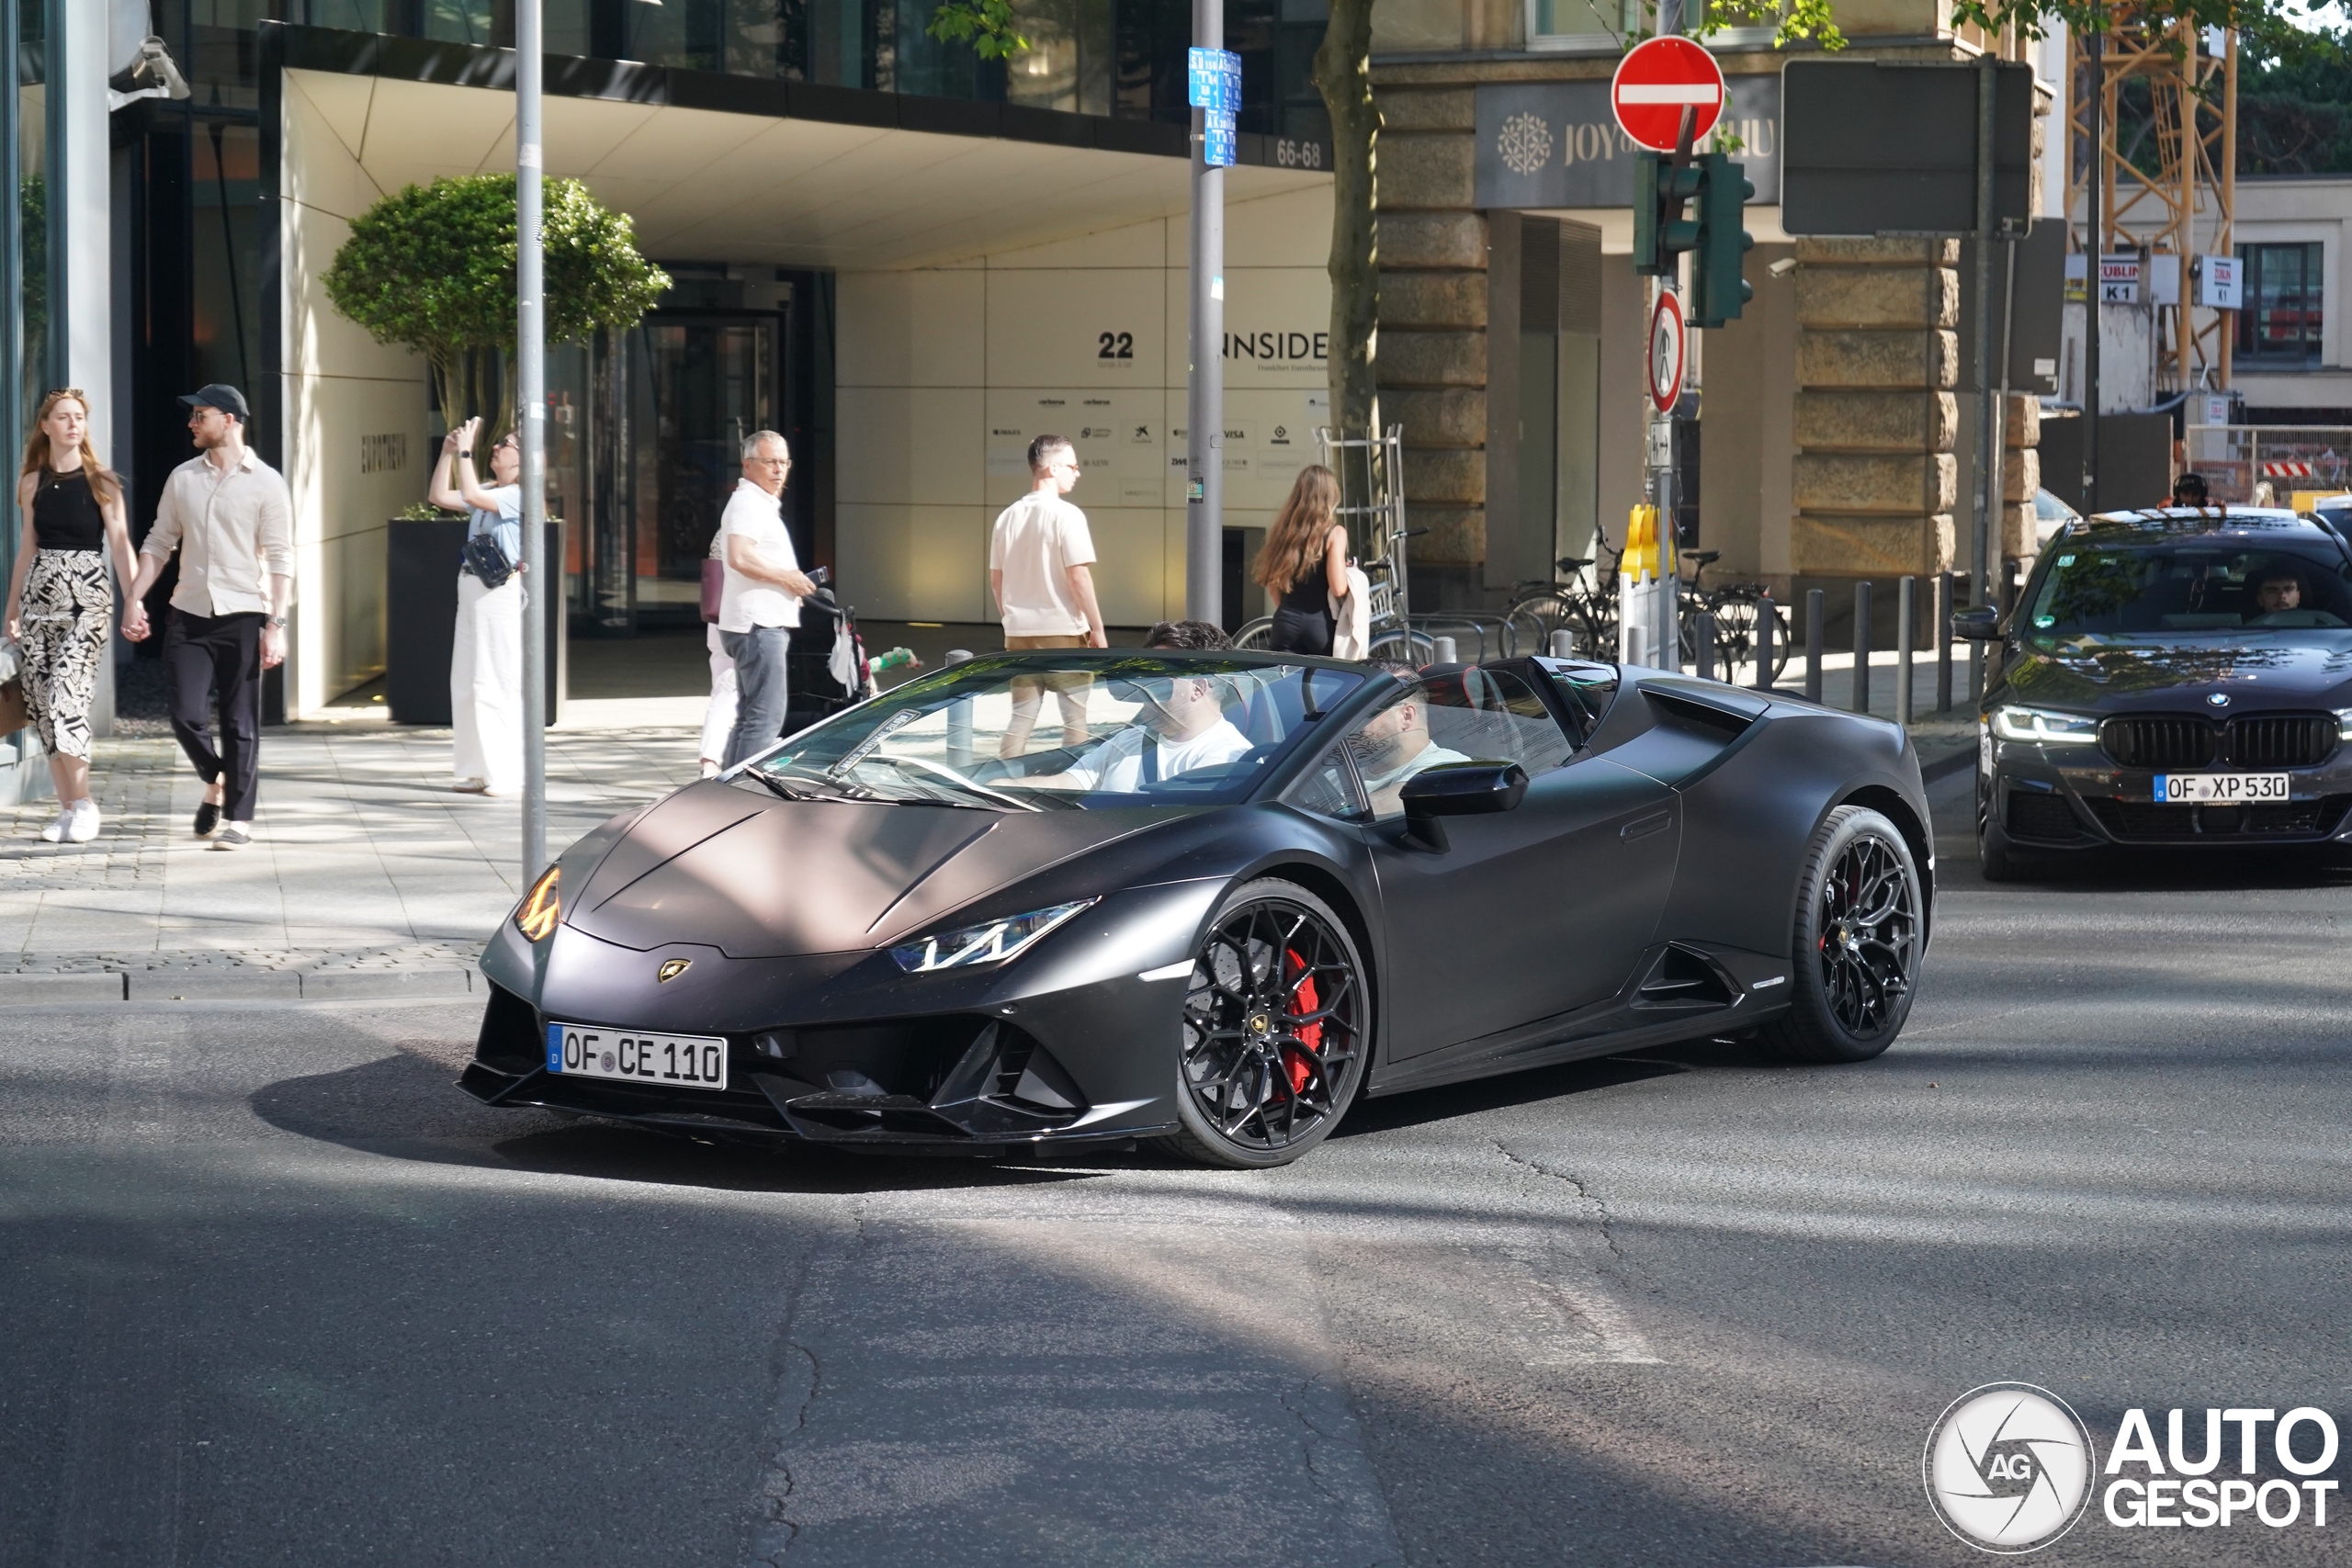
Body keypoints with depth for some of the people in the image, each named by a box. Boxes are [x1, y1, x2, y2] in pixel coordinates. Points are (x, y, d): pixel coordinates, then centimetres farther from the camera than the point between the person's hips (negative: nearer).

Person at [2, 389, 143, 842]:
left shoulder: (100, 483, -1)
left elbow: (120, 544, -6)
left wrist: (134, 602, -16)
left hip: (87, 594, -5)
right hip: (39, 594, 5)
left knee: (64, 694, -18)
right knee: (42, 702, 2)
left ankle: (84, 803, -11)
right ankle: (66, 808, 9)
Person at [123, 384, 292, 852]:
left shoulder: (264, 482, -3)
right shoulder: (182, 478, 8)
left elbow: (280, 560, -6)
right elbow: (158, 544, 13)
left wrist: (276, 625, -13)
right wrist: (133, 602, 4)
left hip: (243, 616, -3)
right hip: (189, 617, 3)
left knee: (241, 724, 0)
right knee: (187, 716, -5)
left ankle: (239, 818, 9)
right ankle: (215, 781, 24)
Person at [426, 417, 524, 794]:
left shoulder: (520, 496, -10)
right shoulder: (489, 494, 16)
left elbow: (471, 495, -22)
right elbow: (439, 496, 17)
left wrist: (466, 451, -16)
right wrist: (448, 452, 10)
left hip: (502, 590, -9)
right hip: (473, 588, 9)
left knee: (499, 682, -7)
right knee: (466, 682, 11)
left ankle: (506, 773, -2)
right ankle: (477, 769, 17)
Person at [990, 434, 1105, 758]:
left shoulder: (1008, 517, 7)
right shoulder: (1066, 515, -11)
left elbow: (996, 579, 11)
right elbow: (1078, 577, -15)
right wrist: (1098, 628, -8)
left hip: (1020, 632, 6)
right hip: (1063, 632, -6)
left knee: (1022, 716, 10)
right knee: (1075, 716, 4)